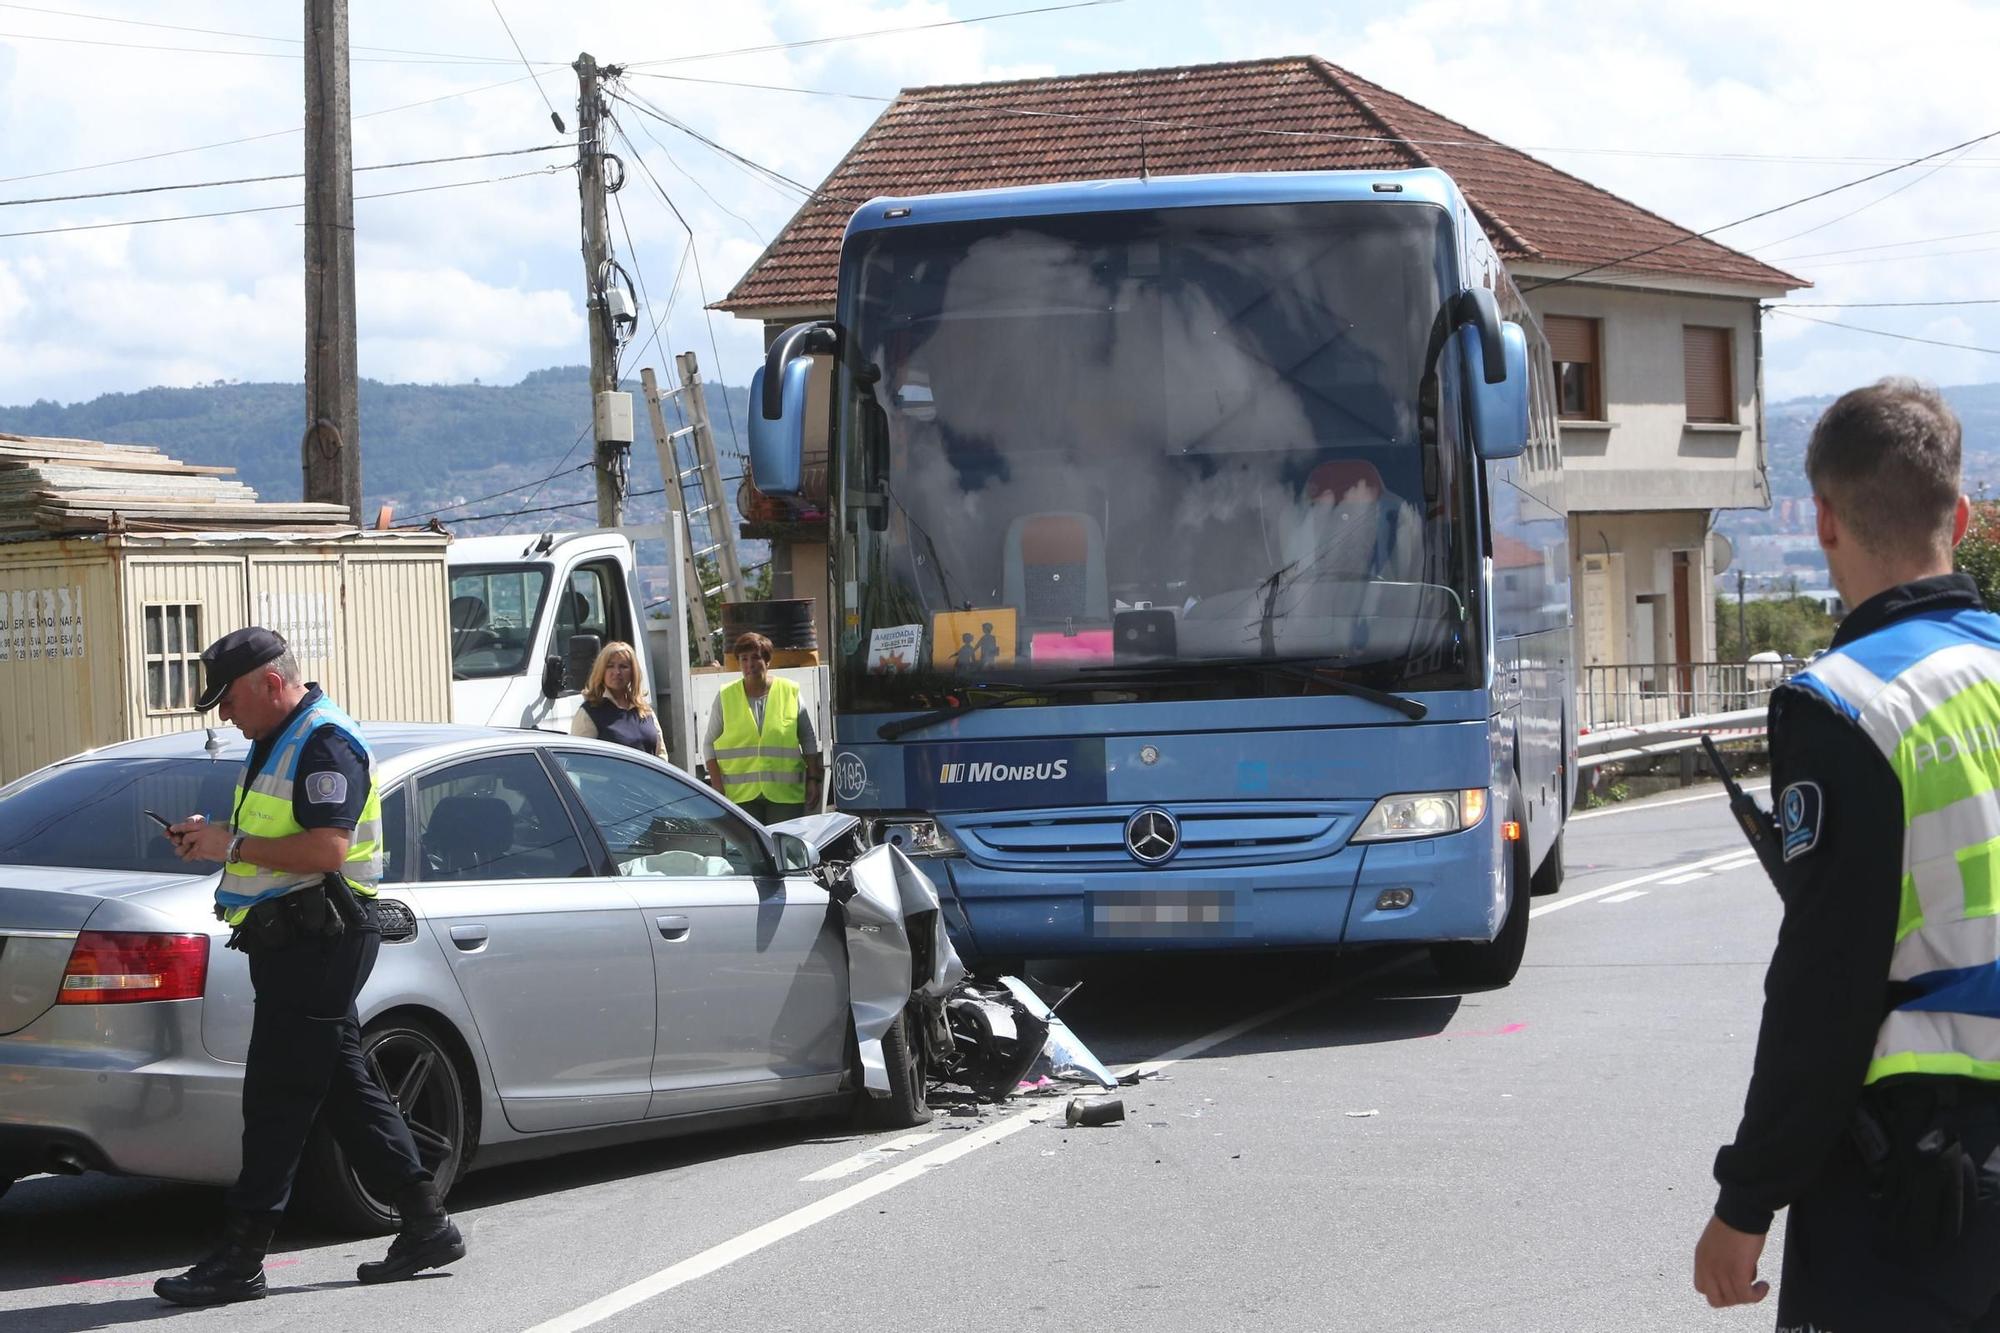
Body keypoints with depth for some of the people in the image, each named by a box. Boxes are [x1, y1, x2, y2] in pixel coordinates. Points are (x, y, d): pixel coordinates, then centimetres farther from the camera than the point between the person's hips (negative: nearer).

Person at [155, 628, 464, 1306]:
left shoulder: (325, 742, -13)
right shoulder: (277, 742, 20)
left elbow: (327, 849, -24)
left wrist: (233, 845, -17)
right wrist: (214, 839, 11)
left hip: (318, 938, -11)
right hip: (291, 939, 11)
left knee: (277, 1098, -9)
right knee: (345, 1090, 11)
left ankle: (241, 1257, -7)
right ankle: (426, 1226, 16)